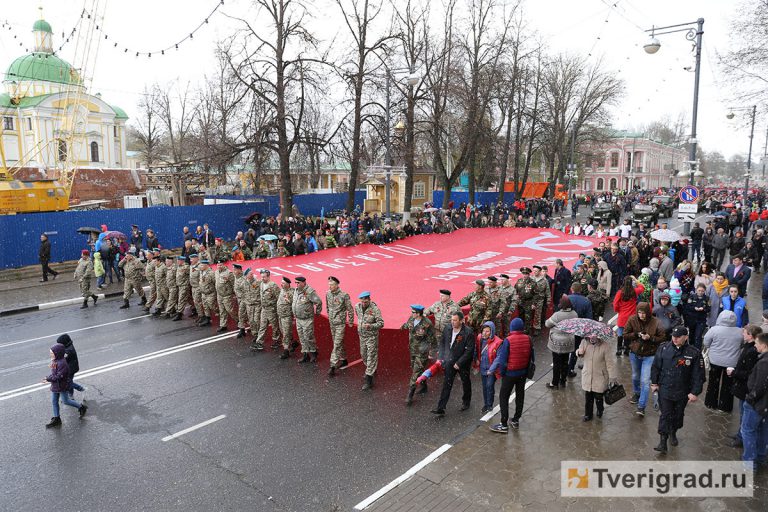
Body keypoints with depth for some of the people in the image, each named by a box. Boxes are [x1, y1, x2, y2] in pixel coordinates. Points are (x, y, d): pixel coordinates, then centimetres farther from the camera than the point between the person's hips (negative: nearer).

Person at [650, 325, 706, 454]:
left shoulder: (694, 353, -12)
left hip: (682, 392, 0)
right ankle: (663, 441, 5)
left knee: (678, 414, 18)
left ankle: (673, 433, 42)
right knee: (665, 414, -1)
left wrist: (695, 392, -8)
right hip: (665, 389, 0)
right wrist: (654, 383, 6)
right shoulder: (664, 348, -8)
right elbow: (656, 366, 3)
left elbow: (698, 375, -7)